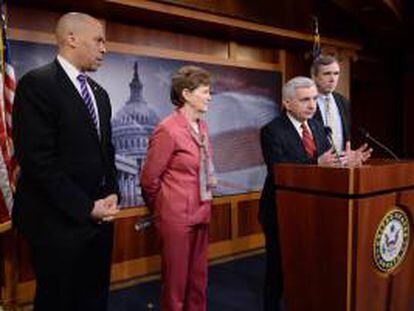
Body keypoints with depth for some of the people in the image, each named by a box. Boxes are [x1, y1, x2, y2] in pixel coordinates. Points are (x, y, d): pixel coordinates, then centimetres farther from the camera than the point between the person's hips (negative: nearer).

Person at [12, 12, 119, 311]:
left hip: (99, 217, 7)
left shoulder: (99, 93, 13)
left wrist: (112, 194, 1)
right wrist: (86, 207, -15)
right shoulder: (37, 84, -11)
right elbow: (39, 159, -18)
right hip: (60, 222, -7)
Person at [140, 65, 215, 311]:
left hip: (201, 213, 7)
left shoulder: (202, 125, 6)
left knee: (198, 278, 18)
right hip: (177, 215, -7)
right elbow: (149, 178, -9)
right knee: (176, 280, 10)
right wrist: (160, 208, 5)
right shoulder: (168, 129, -16)